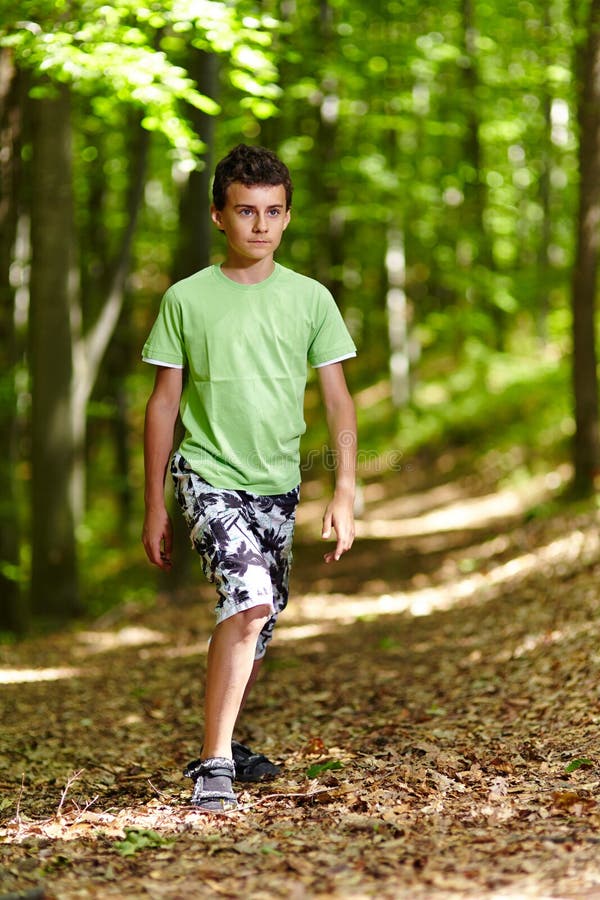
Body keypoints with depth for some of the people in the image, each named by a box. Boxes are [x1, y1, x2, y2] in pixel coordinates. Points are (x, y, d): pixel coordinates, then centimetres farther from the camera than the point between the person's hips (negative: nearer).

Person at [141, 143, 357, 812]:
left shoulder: (310, 299, 2)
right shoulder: (186, 299, -3)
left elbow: (337, 399, 4)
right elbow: (164, 401, 2)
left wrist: (345, 492, -6)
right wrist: (154, 505, 2)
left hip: (277, 483, 4)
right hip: (208, 475, -4)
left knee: (259, 620, 11)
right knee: (248, 599, -24)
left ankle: (222, 744, 32)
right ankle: (215, 762, -19)